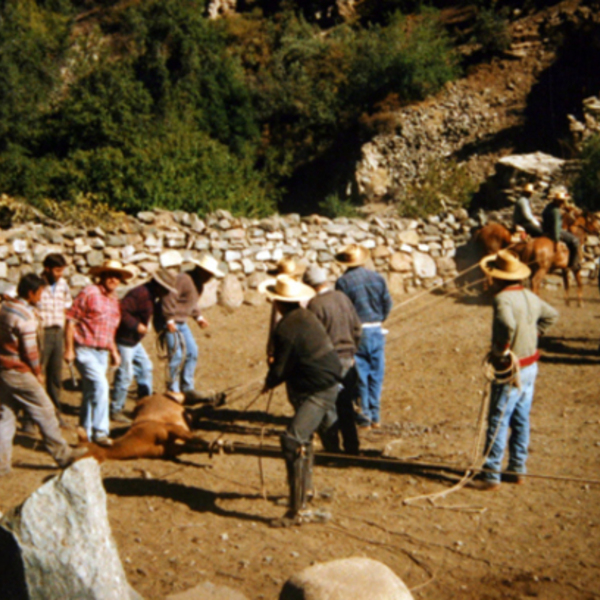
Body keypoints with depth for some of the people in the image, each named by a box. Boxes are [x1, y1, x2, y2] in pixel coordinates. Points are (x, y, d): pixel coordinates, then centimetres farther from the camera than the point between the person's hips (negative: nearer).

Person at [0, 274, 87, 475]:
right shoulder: (26, 315, -19)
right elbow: (30, 350, -17)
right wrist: (38, 373, -1)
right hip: (19, 372, -9)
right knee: (44, 411, 2)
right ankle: (63, 454, 10)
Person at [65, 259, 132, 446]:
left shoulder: (114, 300, 13)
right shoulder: (89, 293, -9)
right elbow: (71, 321, -11)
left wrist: (114, 351, 18)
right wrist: (69, 349, -14)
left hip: (102, 352, 7)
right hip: (85, 350, -7)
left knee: (91, 392, 13)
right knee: (100, 385, -19)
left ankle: (85, 434, 22)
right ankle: (99, 432, -14)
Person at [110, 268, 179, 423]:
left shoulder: (150, 295, 10)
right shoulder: (140, 294, -23)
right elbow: (121, 310, -30)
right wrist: (136, 325, -28)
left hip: (134, 341, 11)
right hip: (124, 340, -11)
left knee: (145, 368, 16)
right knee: (125, 374, -5)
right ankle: (116, 411, 5)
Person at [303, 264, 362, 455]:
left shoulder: (315, 304, -16)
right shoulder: (343, 298, 4)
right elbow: (357, 328, 10)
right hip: (348, 360, 6)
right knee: (345, 407, 15)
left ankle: (333, 449, 9)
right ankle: (352, 448, 20)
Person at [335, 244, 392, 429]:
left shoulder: (343, 282, -10)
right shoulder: (377, 277, 3)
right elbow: (387, 304, 7)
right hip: (376, 331, 4)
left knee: (359, 377, 4)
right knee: (376, 375, 11)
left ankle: (364, 417, 8)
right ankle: (376, 417, 16)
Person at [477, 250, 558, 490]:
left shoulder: (503, 299, -20)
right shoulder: (530, 297, 6)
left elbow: (507, 326, -38)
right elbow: (551, 315, 24)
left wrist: (501, 351, -24)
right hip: (530, 367, 8)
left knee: (498, 421, -1)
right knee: (521, 420, 16)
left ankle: (492, 476, 2)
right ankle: (517, 470, 26)